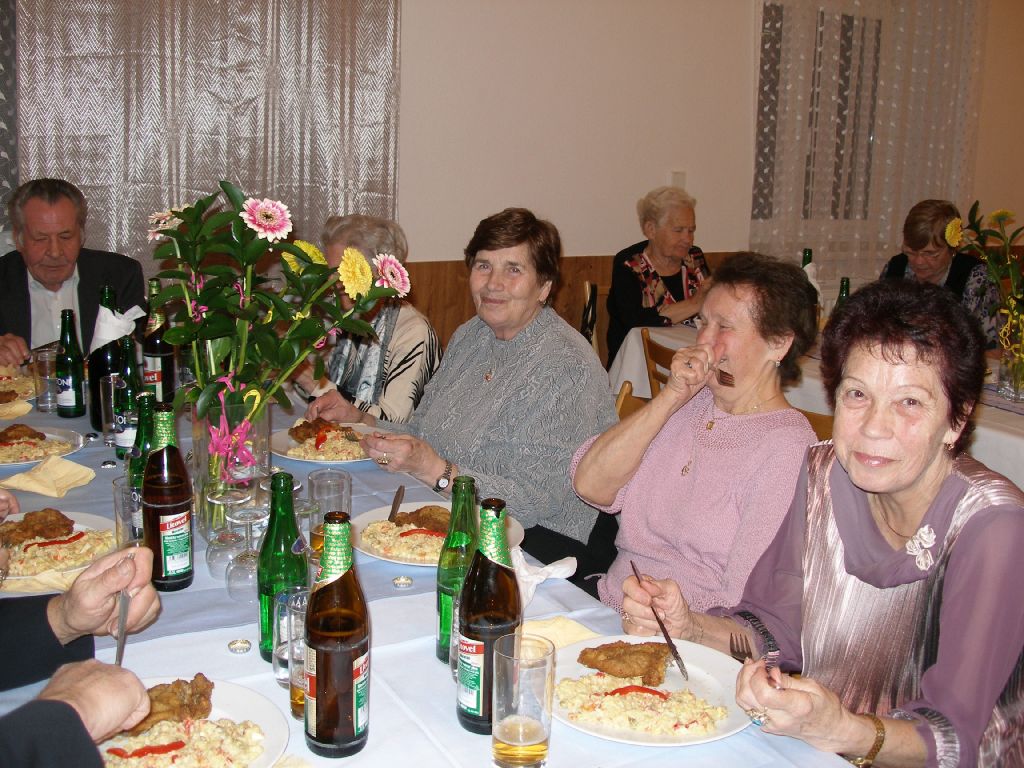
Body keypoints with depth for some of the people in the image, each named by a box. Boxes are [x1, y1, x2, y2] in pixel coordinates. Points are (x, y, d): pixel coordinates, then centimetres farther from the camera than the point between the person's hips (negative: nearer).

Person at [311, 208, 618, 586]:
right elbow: (424, 429, 17)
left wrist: (433, 469, -27)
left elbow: (536, 503, -22)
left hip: (537, 541, -8)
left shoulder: (568, 368, -18)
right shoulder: (469, 335, 9)